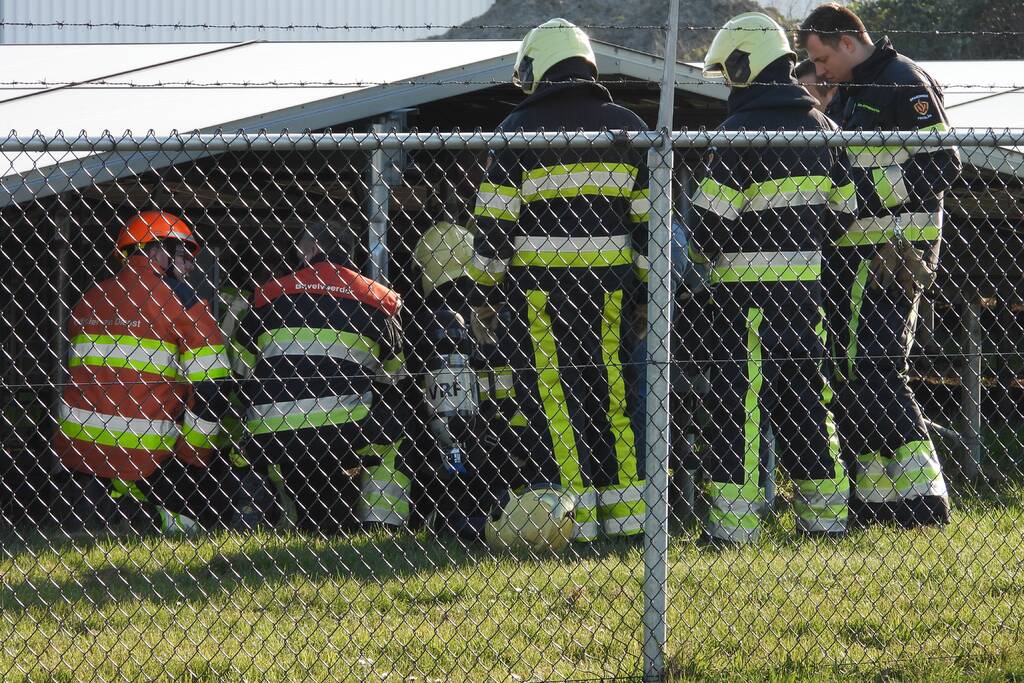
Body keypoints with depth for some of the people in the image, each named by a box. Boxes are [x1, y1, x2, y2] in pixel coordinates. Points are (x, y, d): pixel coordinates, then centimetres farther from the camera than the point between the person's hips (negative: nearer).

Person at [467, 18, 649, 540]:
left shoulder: (522, 129, -3)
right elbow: (650, 218, 10)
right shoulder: (627, 127, 9)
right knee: (608, 390, 12)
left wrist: (484, 295, 2)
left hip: (540, 284, -4)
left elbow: (495, 222, -5)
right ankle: (623, 508, 11)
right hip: (609, 282, 4)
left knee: (551, 394, -1)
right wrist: (647, 289, 16)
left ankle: (573, 512, -5)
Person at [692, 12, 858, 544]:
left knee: (738, 398, -4)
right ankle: (825, 511, 16)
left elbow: (710, 216, -14)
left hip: (747, 284, -7)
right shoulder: (819, 126, 9)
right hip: (804, 280, 7)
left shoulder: (741, 131, -14)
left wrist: (706, 252, 6)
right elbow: (842, 209, 14)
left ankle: (733, 519, -7)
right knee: (801, 390, 15)